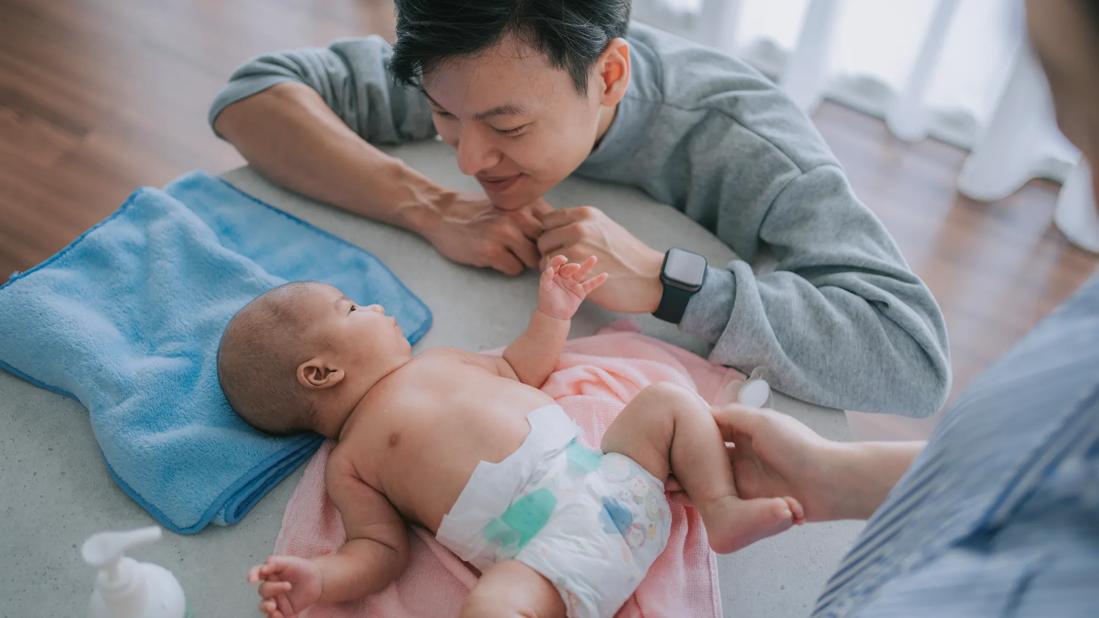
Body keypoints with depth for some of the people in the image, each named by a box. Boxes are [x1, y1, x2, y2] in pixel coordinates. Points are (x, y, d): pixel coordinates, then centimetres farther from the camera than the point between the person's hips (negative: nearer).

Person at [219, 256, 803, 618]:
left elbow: (519, 371, 37)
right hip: (549, 544, -7)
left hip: (611, 477, 7)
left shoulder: (436, 362, 26)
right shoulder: (348, 462, 8)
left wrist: (552, 315, 24)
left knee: (670, 402, 5)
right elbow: (381, 549, 1)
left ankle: (722, 508, -1)